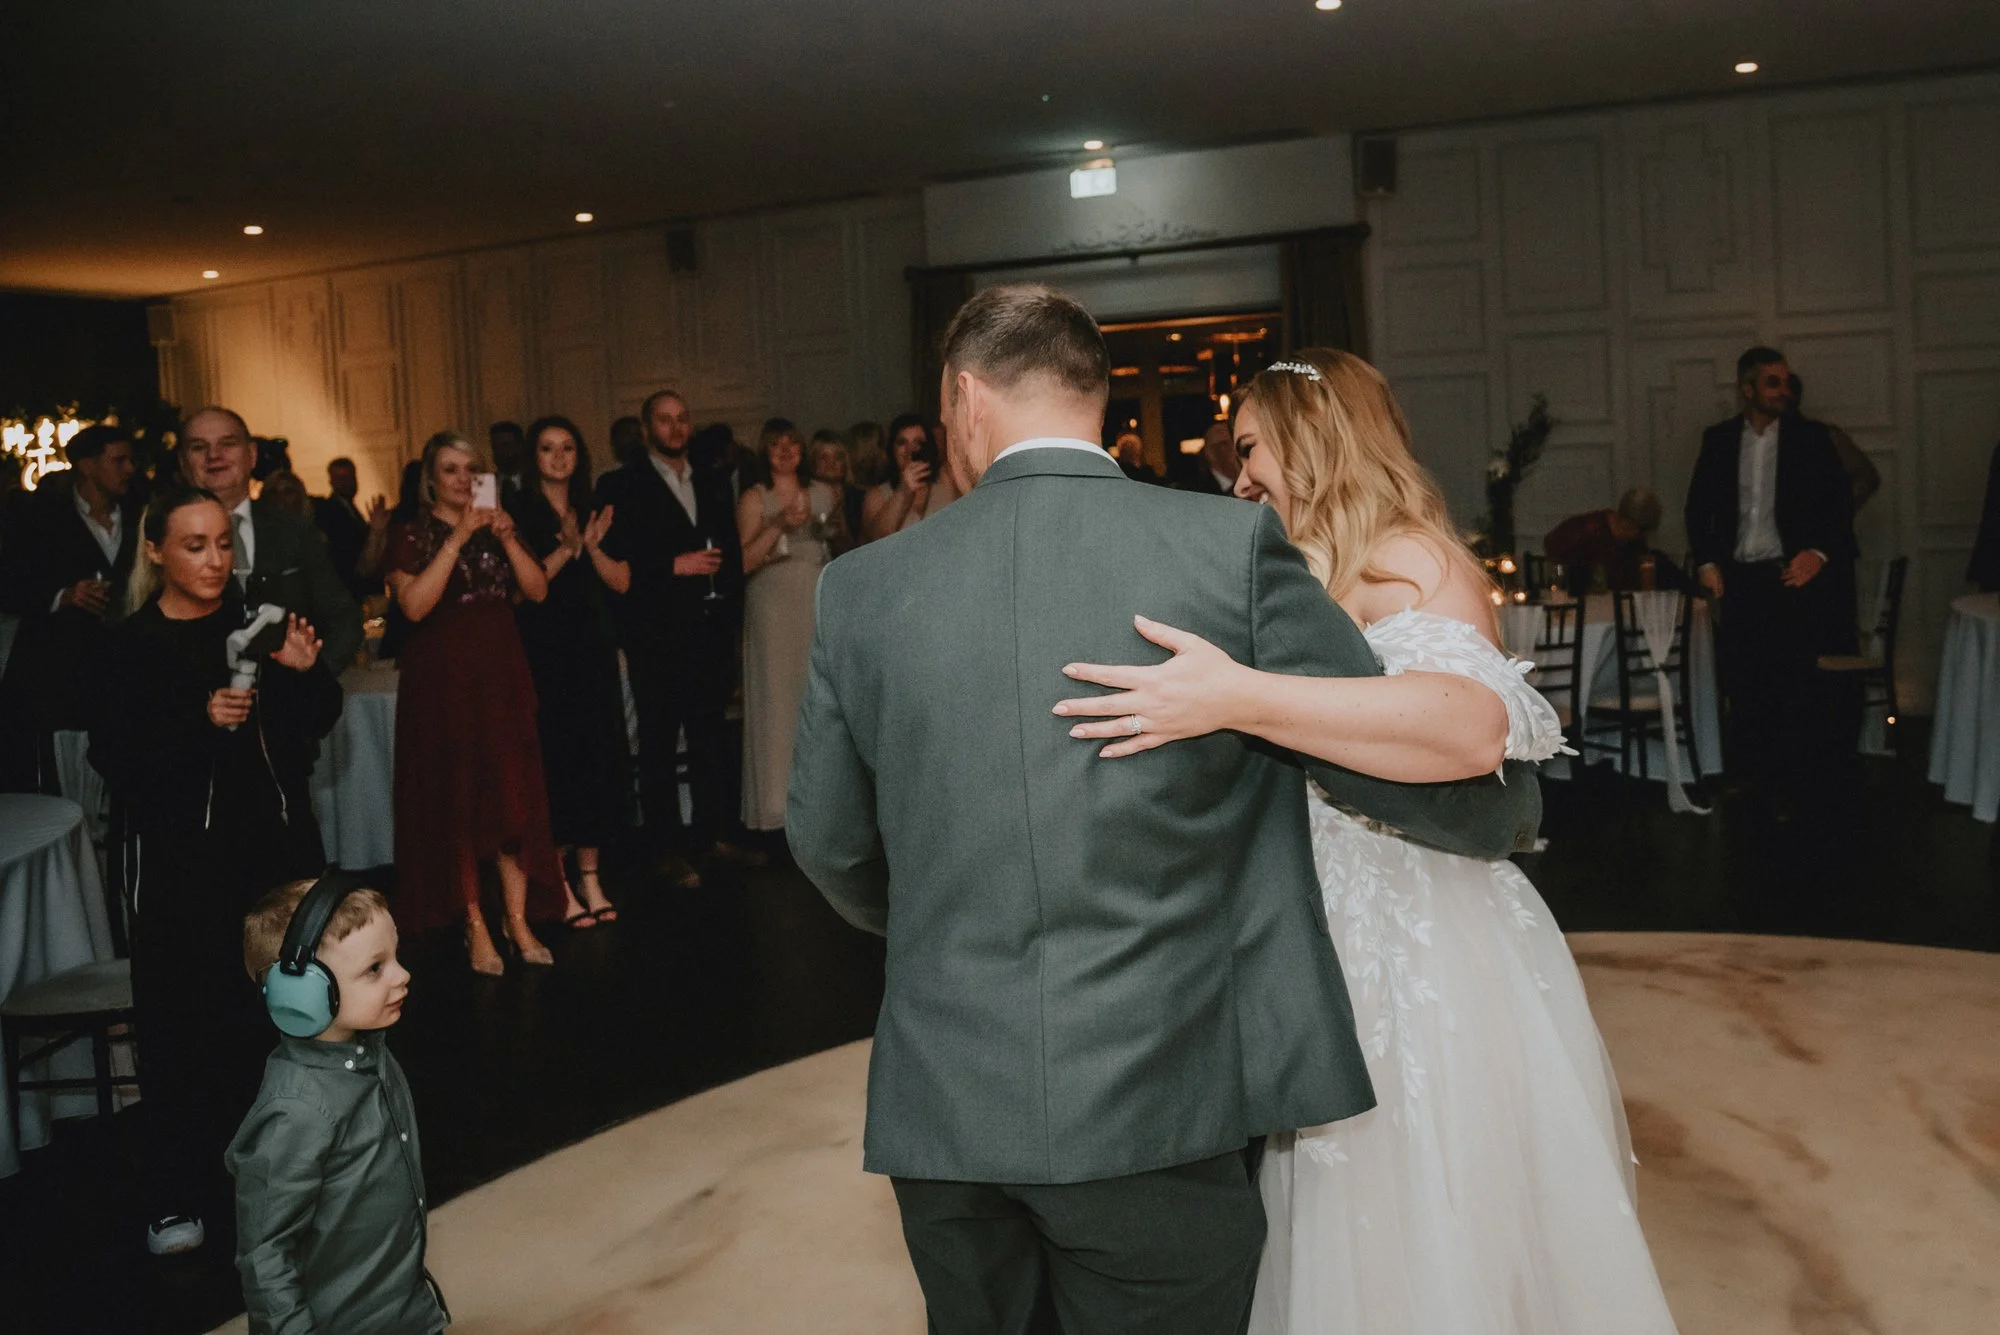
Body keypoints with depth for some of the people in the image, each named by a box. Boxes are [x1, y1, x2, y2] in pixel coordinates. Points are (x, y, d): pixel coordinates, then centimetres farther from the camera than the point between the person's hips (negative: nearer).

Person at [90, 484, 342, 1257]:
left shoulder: (254, 622, 6)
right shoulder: (134, 644, -4)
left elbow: (314, 726, 9)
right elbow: (111, 756, -11)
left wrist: (304, 673, -10)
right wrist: (199, 720, -23)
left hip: (273, 837, 3)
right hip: (181, 851, -3)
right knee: (187, 1017, -1)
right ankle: (177, 1198, 11)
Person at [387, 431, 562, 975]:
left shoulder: (499, 526, 12)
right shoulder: (412, 536, -1)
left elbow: (538, 590, 1)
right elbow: (414, 605, -17)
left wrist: (507, 539, -12)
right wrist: (458, 539, -20)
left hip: (502, 678, 4)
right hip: (442, 682, -3)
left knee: (514, 798, 0)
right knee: (457, 804, -1)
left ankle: (518, 922, 6)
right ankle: (475, 926, 8)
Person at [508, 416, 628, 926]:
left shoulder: (595, 509, 11)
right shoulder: (519, 511, -4)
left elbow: (621, 582, 4)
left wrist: (591, 546, -11)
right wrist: (566, 548, -19)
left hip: (593, 653, 5)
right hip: (544, 653, -5)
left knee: (598, 761, 7)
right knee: (555, 763, -4)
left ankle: (590, 878, 16)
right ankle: (559, 886, 5)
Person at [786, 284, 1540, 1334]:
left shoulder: (862, 587, -1)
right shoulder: (1233, 547, -8)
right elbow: (1417, 771, -1)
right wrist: (1513, 814, 22)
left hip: (942, 1112, 3)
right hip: (1155, 1109, -2)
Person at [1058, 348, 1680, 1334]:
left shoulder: (1411, 562, -13)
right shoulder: (1321, 575, 14)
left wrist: (1237, 698, -41)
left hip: (1420, 958, -8)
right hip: (1333, 941, 8)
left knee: (1431, 1248, 4)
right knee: (1352, 1241, 15)